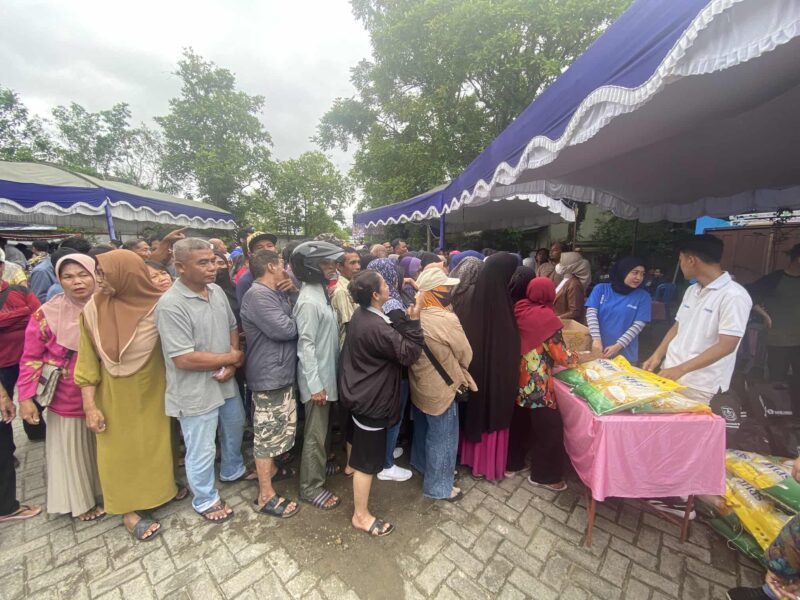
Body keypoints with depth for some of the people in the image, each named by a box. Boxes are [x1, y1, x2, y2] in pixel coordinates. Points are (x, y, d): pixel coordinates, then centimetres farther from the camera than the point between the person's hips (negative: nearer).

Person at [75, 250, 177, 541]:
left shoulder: (158, 306, -17)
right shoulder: (93, 310, -12)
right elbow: (87, 361, -6)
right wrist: (90, 406, -6)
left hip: (153, 391, 0)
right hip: (115, 395, 0)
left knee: (156, 444, 17)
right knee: (122, 450, 13)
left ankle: (162, 486, 42)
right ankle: (129, 509, 31)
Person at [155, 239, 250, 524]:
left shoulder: (217, 291, -3)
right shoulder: (171, 305, -24)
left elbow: (232, 327, 5)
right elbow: (183, 359, -26)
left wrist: (231, 365, -10)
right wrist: (231, 358, -15)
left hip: (226, 382, 7)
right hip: (196, 391, -7)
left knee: (235, 428, 27)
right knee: (202, 451, 14)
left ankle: (233, 470, 54)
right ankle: (205, 500, 40)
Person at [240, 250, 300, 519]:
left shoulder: (275, 293, 12)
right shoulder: (257, 295, -20)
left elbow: (289, 323, 14)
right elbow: (284, 329, -26)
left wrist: (293, 322, -6)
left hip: (281, 372, 10)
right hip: (269, 375, -10)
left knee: (276, 429, 24)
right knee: (268, 433, 3)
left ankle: (271, 469, 44)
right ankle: (266, 497, 19)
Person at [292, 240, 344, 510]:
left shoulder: (320, 292, 6)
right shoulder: (309, 301, -23)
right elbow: (306, 345, -23)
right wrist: (315, 384, -20)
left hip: (326, 373, 9)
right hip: (317, 378, -9)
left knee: (321, 429, 25)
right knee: (315, 433, 8)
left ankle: (319, 467, 46)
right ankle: (311, 487, 27)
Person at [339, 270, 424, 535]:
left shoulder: (360, 314, -2)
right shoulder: (377, 328, -32)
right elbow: (409, 354, -26)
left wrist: (404, 323, -4)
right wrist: (414, 322, -26)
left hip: (358, 389, 10)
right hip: (372, 398, -10)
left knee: (357, 434, 35)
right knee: (368, 458, 7)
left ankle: (352, 465, 62)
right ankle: (361, 515, 26)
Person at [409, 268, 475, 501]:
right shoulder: (447, 320, -28)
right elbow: (466, 355, -13)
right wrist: (455, 368, 7)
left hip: (419, 386, 8)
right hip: (440, 389, -8)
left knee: (424, 429, 29)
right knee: (442, 438, 13)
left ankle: (422, 463, 52)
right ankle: (438, 486, 32)